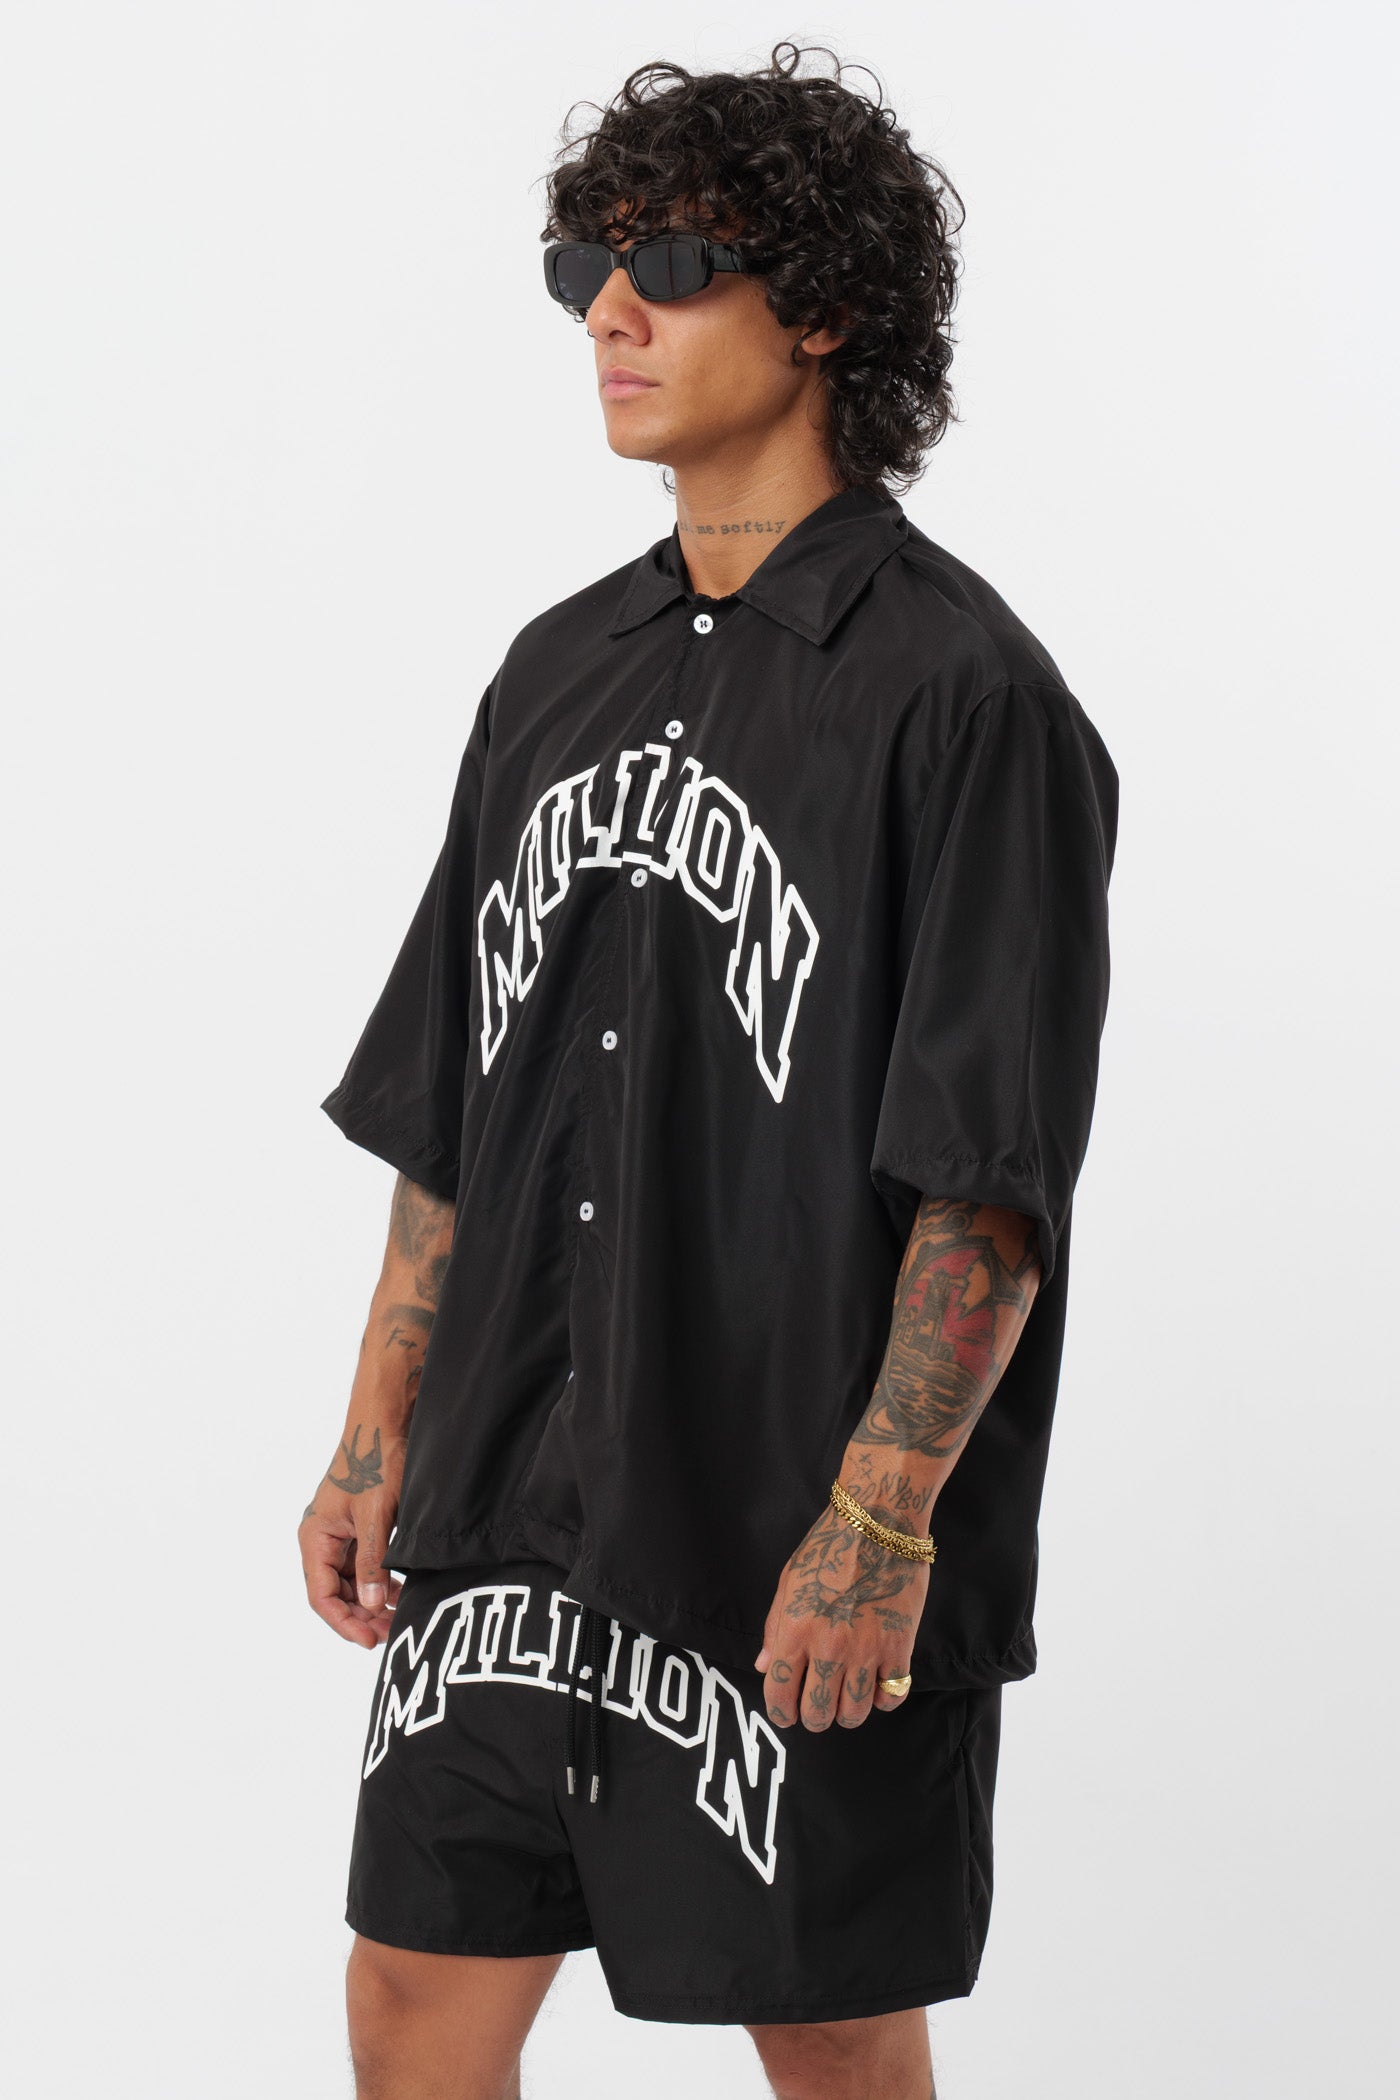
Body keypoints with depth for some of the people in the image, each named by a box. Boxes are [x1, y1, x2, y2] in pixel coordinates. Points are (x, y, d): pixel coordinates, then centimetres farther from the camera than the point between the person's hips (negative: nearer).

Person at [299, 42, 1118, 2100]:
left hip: (808, 1571, -6)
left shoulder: (961, 691, -9)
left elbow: (992, 1186, -14)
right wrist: (377, 1438, 12)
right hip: (504, 1532, 6)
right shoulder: (564, 669, 12)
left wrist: (879, 1523, -19)